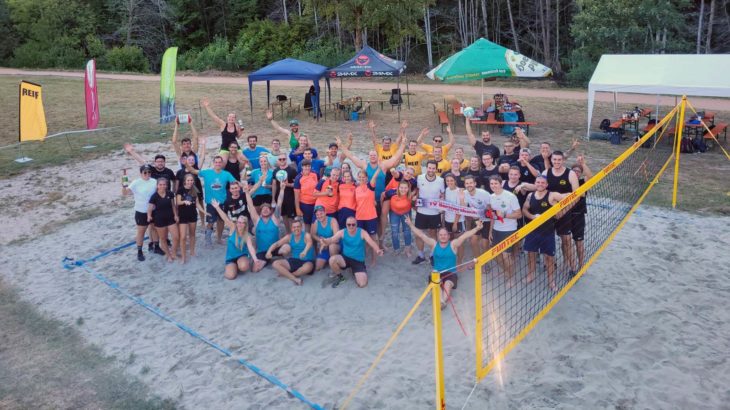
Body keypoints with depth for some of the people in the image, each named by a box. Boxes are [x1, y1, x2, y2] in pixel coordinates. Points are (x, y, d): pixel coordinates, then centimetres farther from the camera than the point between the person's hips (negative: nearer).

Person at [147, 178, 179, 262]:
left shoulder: (170, 194, -5)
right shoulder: (154, 196, -15)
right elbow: (150, 208, -14)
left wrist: (175, 215, 4)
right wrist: (149, 216, -27)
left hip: (170, 218, 2)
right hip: (159, 220, -2)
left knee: (176, 237, -5)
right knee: (163, 239, 10)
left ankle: (174, 254, 16)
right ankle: (169, 256, 27)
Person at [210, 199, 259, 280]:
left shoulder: (247, 236, -12)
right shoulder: (233, 228, -9)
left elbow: (250, 248, -25)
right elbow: (225, 218, -20)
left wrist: (255, 259, -43)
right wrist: (217, 207, -32)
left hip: (242, 256, -1)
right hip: (231, 257, 1)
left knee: (243, 267, -36)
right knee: (230, 276, -21)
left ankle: (239, 266, 5)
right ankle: (235, 267, 17)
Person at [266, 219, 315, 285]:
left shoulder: (306, 235, -11)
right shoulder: (289, 237, 6)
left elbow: (309, 243, -33)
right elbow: (277, 244, 3)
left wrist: (305, 251, -56)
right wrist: (269, 251, -19)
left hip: (307, 261, -5)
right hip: (294, 260, 5)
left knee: (307, 267, -41)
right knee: (275, 264, -13)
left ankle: (286, 274, -16)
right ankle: (294, 279, -28)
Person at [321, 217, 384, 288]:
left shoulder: (362, 233, -13)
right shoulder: (342, 232, -9)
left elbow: (372, 242, -26)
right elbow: (332, 239, -24)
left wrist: (378, 250, -49)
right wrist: (325, 241, -50)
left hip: (359, 261, -1)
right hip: (345, 258, 1)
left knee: (362, 284, -17)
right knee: (332, 259, -32)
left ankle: (355, 273, 22)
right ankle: (339, 276, 2)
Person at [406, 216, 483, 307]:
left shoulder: (453, 244, 2)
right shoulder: (434, 244, 8)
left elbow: (465, 235, -11)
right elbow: (421, 235, 3)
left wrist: (477, 228, -23)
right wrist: (411, 225, -4)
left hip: (450, 273, -1)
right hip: (437, 273, 1)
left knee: (447, 284, -32)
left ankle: (444, 301, -53)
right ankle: (441, 301, -52)